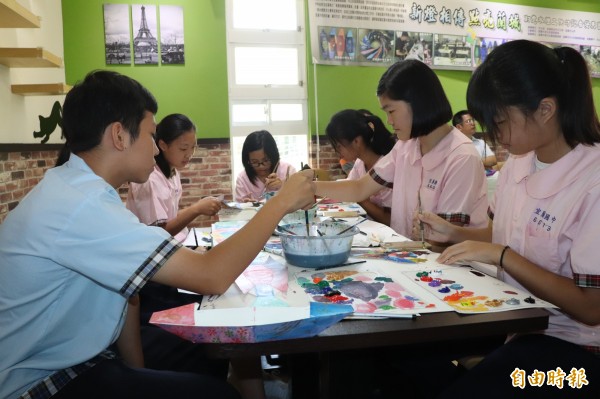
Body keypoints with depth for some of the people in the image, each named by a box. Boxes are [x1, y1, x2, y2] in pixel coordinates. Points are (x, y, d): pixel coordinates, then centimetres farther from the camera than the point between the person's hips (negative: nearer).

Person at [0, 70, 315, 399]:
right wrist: (282, 202, -21)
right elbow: (211, 277, -32)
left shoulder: (80, 191, 2)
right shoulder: (79, 206, -29)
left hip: (76, 362, 9)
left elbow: (124, 292, 3)